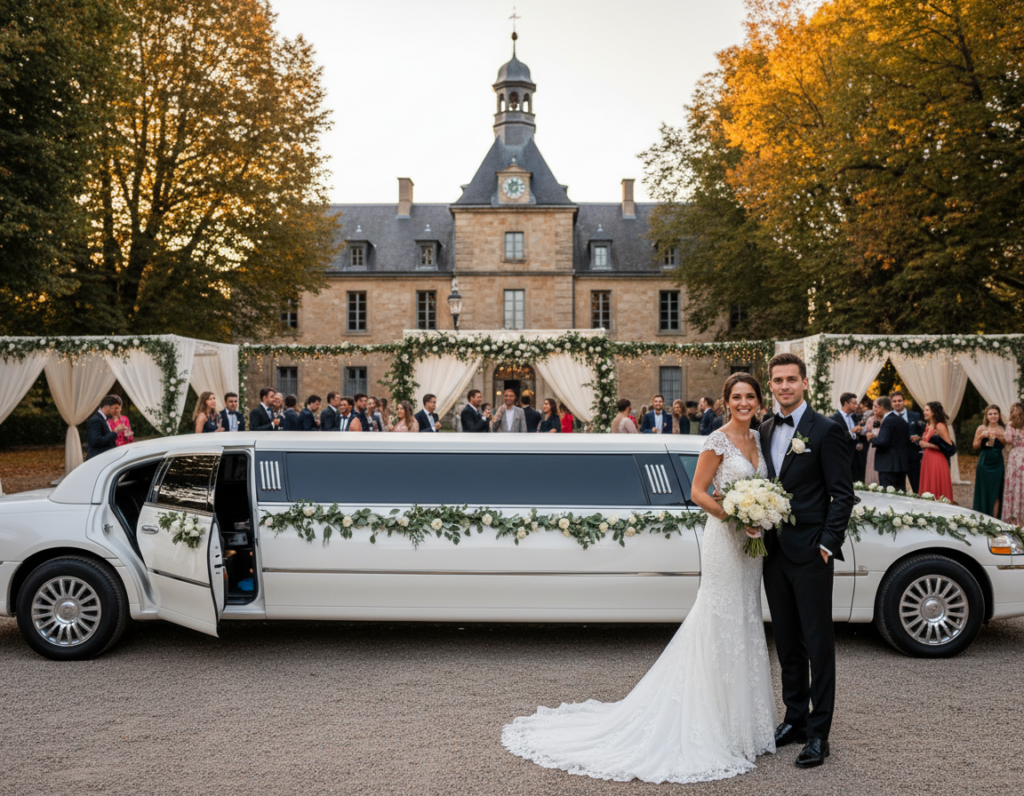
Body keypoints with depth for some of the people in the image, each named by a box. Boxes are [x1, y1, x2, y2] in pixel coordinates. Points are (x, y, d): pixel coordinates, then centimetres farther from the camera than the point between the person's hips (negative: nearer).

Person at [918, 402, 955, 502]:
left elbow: (949, 446, -16)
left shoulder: (940, 426, -10)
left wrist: (928, 445, -17)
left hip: (937, 462, -8)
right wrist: (920, 440, 12)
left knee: (937, 492, -4)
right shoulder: (927, 426, 15)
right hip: (926, 460, 8)